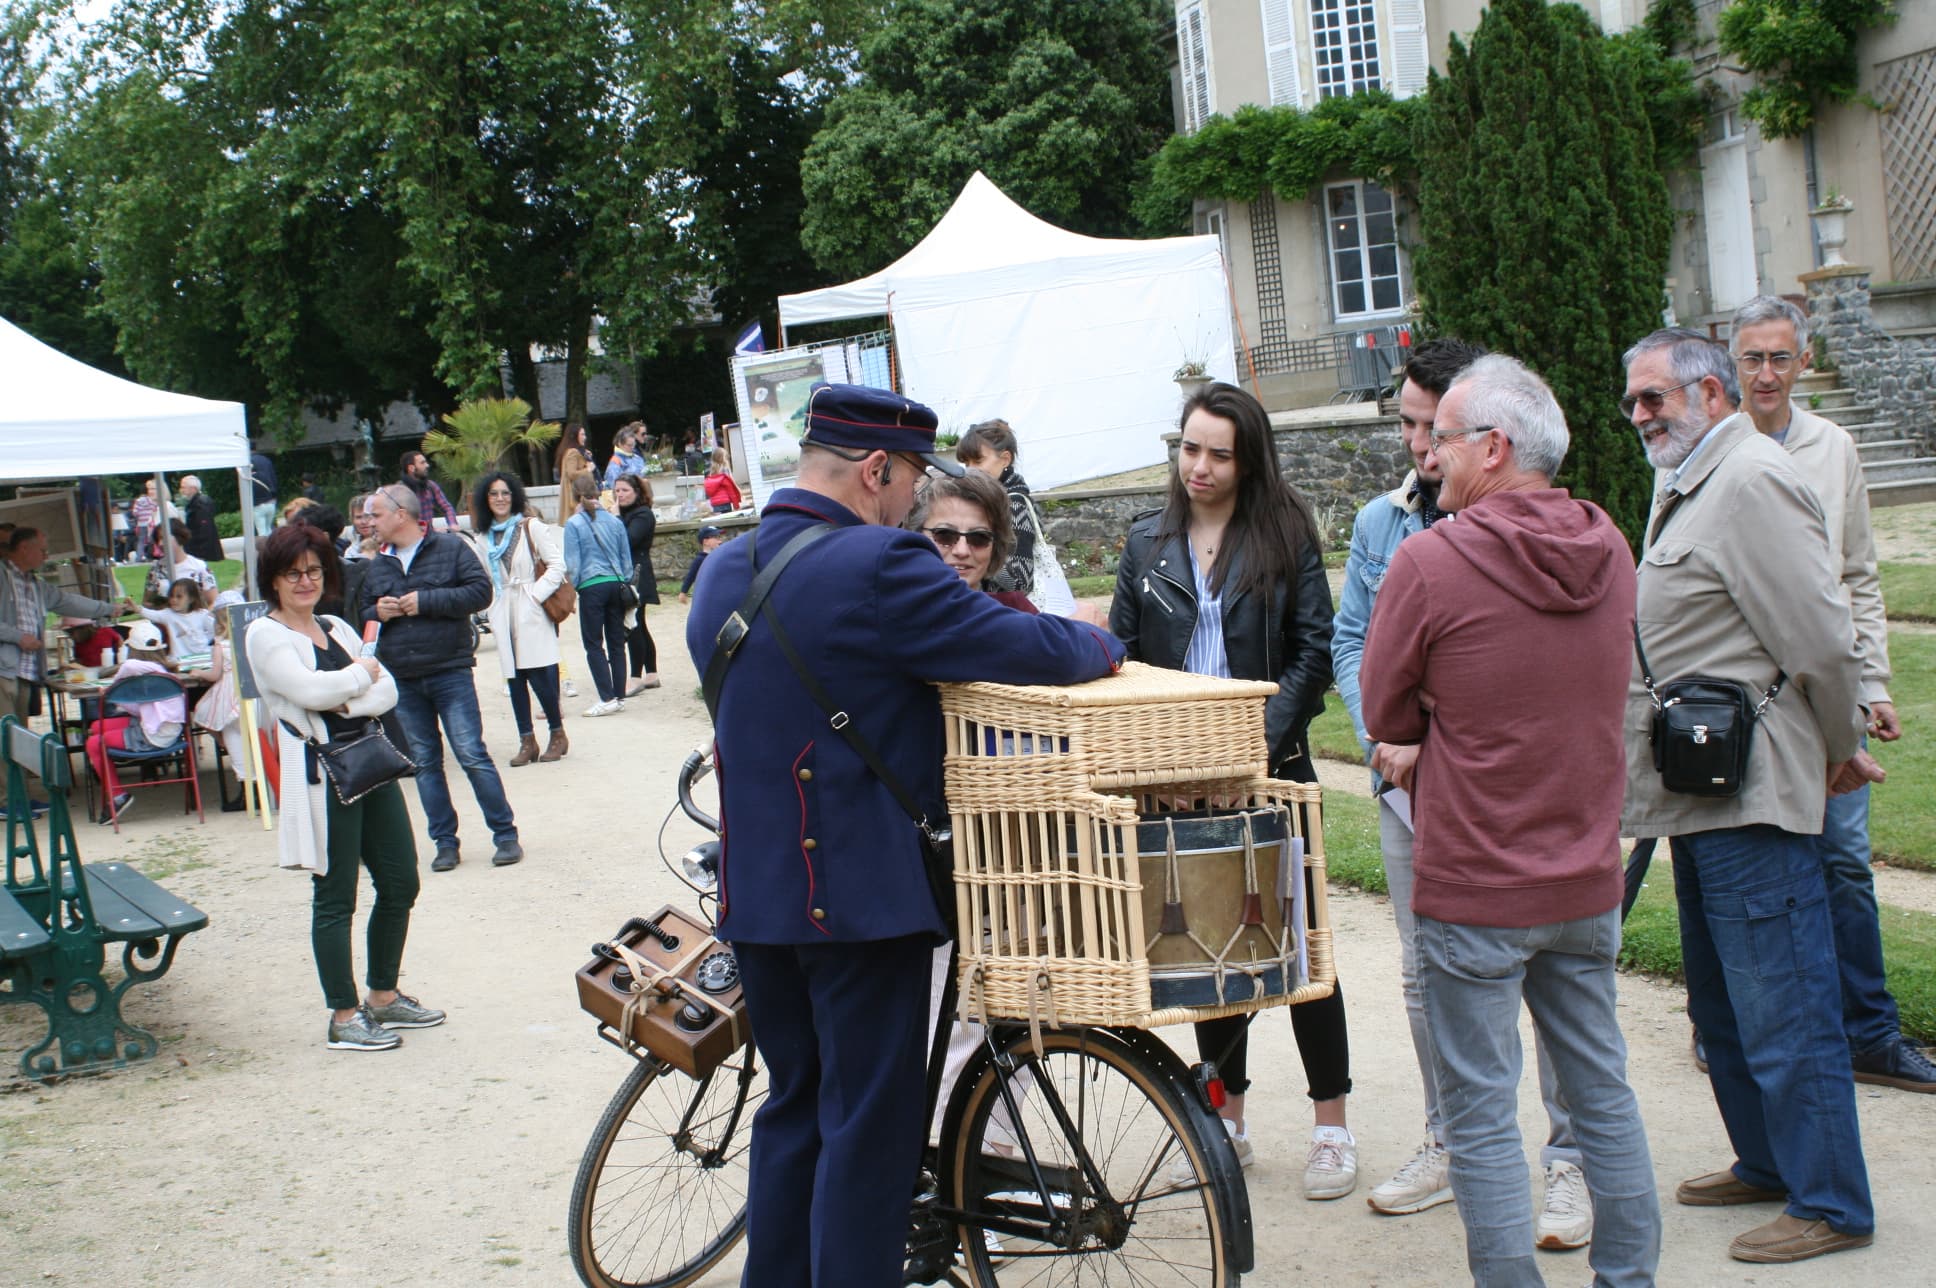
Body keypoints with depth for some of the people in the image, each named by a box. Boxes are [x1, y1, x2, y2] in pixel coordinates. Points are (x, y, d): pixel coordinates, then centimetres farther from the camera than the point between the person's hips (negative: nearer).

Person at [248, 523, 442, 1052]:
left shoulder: (337, 629, 16)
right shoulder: (265, 635, -4)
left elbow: (388, 691, 7)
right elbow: (309, 690, -19)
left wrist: (345, 700, -12)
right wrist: (363, 674, -3)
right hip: (321, 778, -7)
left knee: (401, 883, 11)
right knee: (334, 898, -1)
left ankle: (383, 997, 27)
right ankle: (344, 1017, 10)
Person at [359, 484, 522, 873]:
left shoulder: (450, 548, -2)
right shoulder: (378, 563, 12)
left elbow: (481, 591, -10)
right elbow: (362, 610, 18)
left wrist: (426, 601, -15)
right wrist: (378, 613, -6)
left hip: (450, 672, -5)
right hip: (402, 680, 5)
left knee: (472, 754, -7)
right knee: (424, 763, 7)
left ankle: (506, 835, 1)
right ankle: (445, 842, 14)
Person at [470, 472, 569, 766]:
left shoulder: (531, 527, -2)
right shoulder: (482, 537, 12)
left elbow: (557, 564, -6)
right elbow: (482, 578, 19)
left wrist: (537, 594, -12)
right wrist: (493, 612, 8)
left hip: (531, 611, -5)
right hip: (502, 613, 5)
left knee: (539, 674, -10)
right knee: (514, 678, 4)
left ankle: (558, 734, 5)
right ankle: (527, 741, 9)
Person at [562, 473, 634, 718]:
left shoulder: (574, 524, -7)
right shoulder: (615, 521, 6)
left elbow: (572, 563, -7)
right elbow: (627, 558, 12)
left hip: (591, 587, -4)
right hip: (617, 585, 4)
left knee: (594, 645, 1)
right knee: (616, 642, 10)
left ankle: (608, 698, -7)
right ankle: (619, 697, 12)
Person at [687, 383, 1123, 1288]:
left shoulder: (722, 570, 8)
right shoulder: (878, 566, -19)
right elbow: (1026, 651, -18)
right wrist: (1103, 645, 3)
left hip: (754, 892, 8)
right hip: (861, 895, -8)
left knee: (795, 1106, 20)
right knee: (869, 1125, 3)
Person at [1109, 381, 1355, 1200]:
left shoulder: (1284, 534, 0)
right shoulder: (1147, 543, 9)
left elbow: (1314, 651, -5)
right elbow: (1121, 654, 10)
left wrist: (1266, 736, -17)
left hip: (1269, 767, -3)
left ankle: (1331, 1126, 10)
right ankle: (1227, 1121, 21)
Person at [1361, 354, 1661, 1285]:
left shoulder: (1429, 561, -18)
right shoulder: (1610, 549, 2)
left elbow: (1385, 712, -6)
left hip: (1474, 890, -6)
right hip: (1588, 879, 6)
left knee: (1481, 1113, 4)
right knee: (1602, 1090, 17)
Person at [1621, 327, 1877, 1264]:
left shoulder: (1749, 481, -16)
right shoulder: (1684, 485, 17)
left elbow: (1819, 638, -19)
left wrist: (1841, 750, -6)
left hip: (1751, 794, -11)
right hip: (1705, 792, 11)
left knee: (1781, 1008, -4)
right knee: (1724, 1004, 19)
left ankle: (1830, 1205, 7)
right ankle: (1767, 1163, 33)